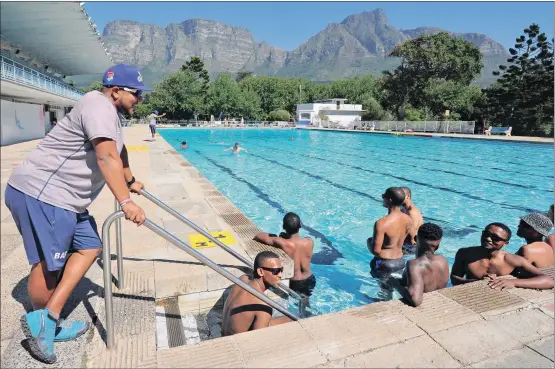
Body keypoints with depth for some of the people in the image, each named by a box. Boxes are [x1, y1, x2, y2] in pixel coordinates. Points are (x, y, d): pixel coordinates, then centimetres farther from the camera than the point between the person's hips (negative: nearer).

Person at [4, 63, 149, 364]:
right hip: (41, 194, -11)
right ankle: (41, 321, 21)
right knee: (49, 264, -1)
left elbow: (119, 150, 32)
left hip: (64, 197, 11)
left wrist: (131, 182, 40)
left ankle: (48, 321, 12)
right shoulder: (99, 105, -15)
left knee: (89, 247, 9)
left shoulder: (111, 112, 19)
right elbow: (107, 158, -27)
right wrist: (125, 202, -30)